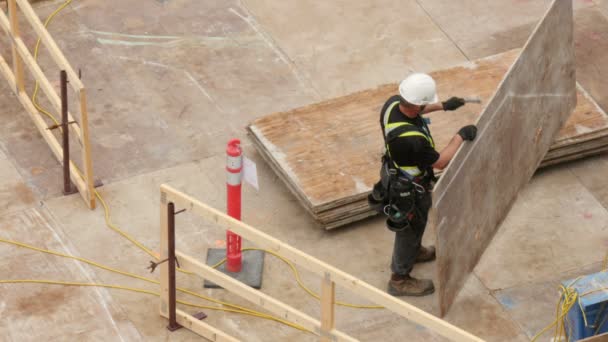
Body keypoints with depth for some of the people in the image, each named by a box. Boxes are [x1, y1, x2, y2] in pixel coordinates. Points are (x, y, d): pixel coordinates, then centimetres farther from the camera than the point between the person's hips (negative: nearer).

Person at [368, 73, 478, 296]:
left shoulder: (393, 104, -21)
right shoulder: (411, 138, -45)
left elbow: (412, 110, 7)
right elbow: (440, 162, -28)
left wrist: (443, 106, 5)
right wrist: (460, 137, -20)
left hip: (394, 172, 8)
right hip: (407, 189, -8)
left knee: (417, 221, 34)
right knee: (410, 229, 18)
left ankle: (414, 252, 62)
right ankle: (400, 280, 40)